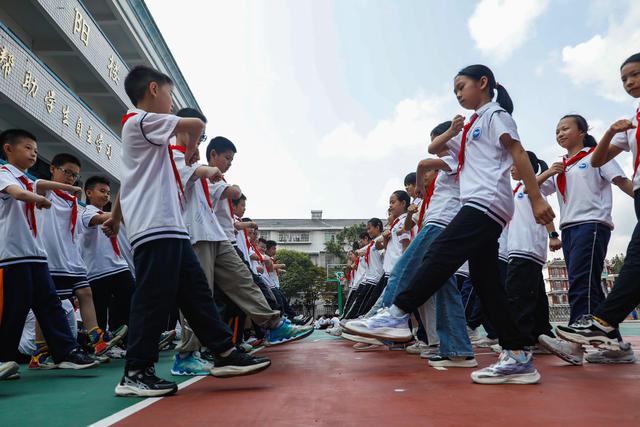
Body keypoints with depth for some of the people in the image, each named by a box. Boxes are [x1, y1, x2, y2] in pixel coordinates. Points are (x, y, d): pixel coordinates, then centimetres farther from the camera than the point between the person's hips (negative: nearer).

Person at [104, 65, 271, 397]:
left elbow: (127, 182, 30)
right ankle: (135, 373, 3)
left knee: (196, 290, 7)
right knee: (153, 298, -7)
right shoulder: (142, 120, -5)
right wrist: (191, 149, 6)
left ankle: (224, 353, 11)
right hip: (155, 229, -10)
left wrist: (115, 220, 35)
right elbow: (196, 125, -14)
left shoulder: (136, 127, 26)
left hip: (171, 230, 10)